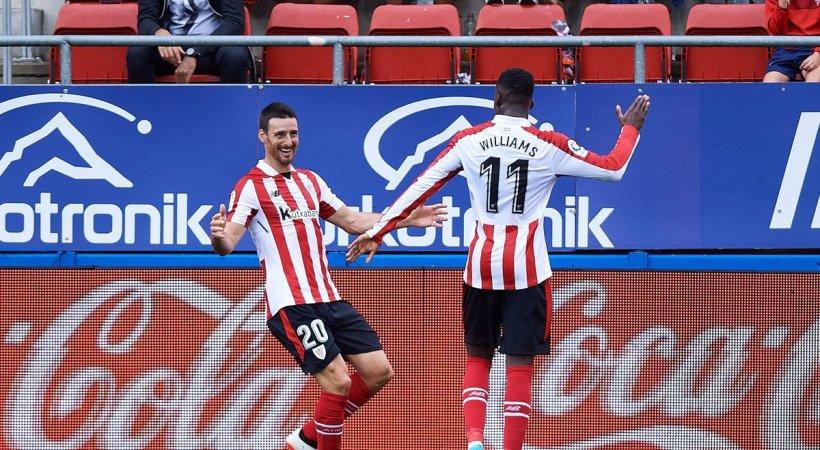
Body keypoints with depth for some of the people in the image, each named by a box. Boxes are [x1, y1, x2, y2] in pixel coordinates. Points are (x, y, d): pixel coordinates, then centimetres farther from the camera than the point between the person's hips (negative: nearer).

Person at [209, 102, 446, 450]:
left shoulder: (309, 181, 18)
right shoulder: (251, 187, -5)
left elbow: (352, 221, 26)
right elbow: (227, 243, -16)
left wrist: (406, 219, 20)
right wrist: (219, 237, -39)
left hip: (328, 299, 8)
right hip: (290, 304, -8)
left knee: (378, 372, 6)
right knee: (338, 382, -17)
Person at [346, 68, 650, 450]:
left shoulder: (468, 140, 1)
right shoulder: (549, 145, -4)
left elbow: (420, 187, 5)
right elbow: (613, 168, 4)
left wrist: (376, 232, 12)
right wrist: (630, 129, 23)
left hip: (482, 264, 2)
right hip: (527, 267, -2)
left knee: (477, 357, 14)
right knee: (520, 363, 2)